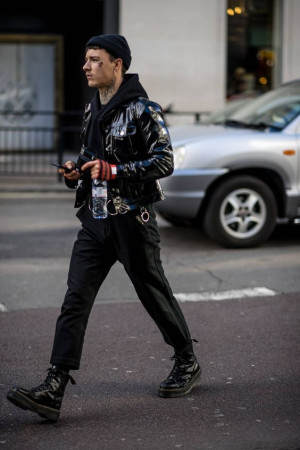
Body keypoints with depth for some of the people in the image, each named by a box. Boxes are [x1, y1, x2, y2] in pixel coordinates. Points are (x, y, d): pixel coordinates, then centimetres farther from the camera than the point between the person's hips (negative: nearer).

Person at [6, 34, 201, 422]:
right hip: (95, 219, 7)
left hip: (132, 219, -6)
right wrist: (77, 172, 5)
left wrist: (113, 170, -22)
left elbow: (164, 161, -14)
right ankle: (52, 390, -9)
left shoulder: (141, 109, -9)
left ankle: (187, 363, 31)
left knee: (154, 295, 8)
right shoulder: (91, 110, 14)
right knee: (74, 302, -4)